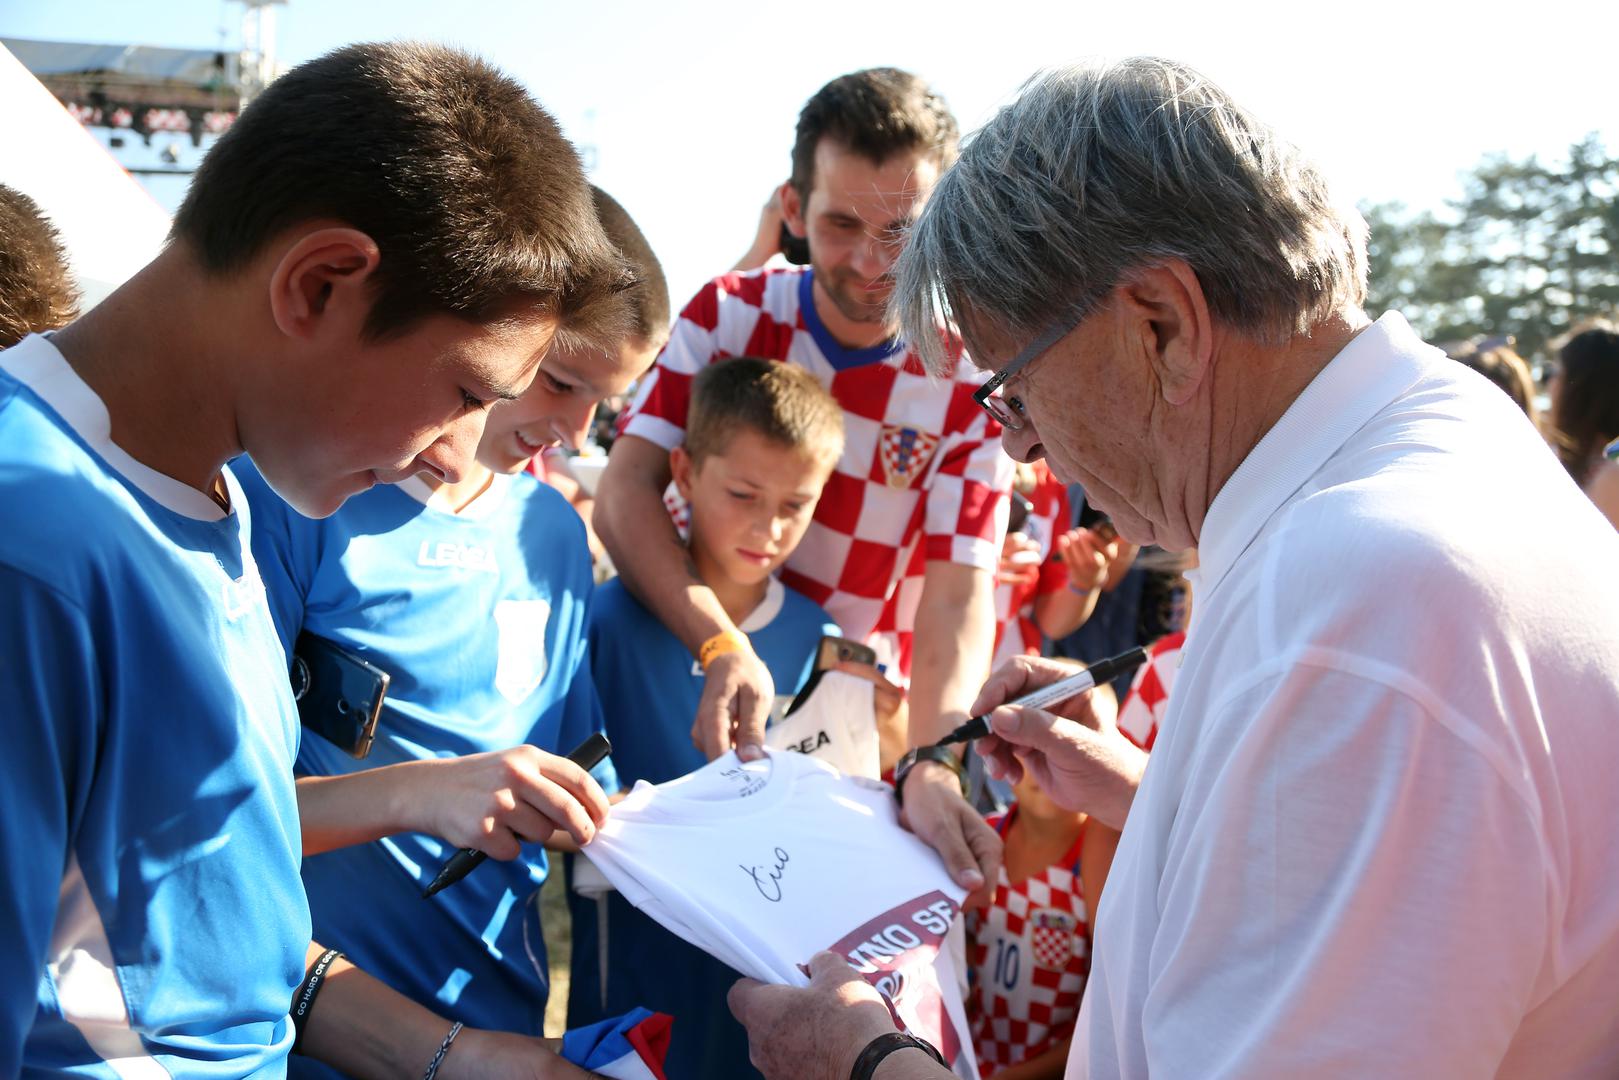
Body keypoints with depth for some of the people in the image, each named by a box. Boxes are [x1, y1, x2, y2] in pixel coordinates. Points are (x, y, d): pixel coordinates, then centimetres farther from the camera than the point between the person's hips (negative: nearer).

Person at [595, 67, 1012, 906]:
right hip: (692, 708, 1)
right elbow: (626, 490, -18)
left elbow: (958, 594, -17)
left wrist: (931, 765, -36)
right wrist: (723, 648, -35)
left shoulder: (968, 382, -12)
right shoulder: (730, 314, -6)